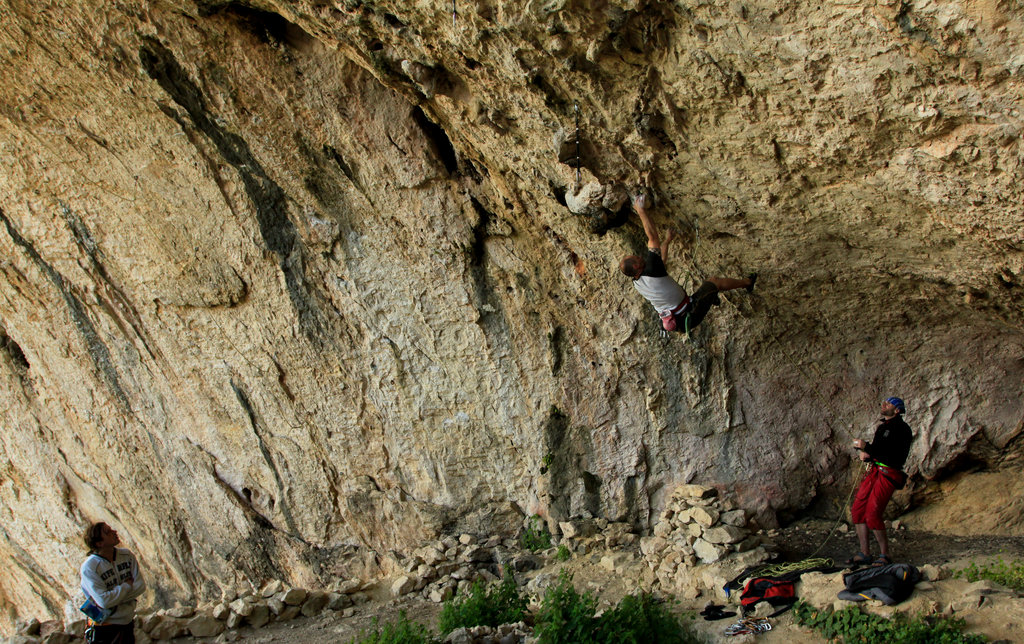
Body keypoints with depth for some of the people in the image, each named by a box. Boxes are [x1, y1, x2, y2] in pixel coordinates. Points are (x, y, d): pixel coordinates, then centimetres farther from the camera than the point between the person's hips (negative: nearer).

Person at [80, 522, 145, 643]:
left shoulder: (127, 555, -3)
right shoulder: (89, 568, -19)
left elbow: (141, 585, -7)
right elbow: (104, 601, -25)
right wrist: (127, 585, -12)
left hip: (128, 623, 5)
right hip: (105, 628, -5)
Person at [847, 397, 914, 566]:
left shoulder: (901, 428, -8)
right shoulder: (882, 427, 21)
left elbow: (892, 453, -20)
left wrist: (867, 447, -25)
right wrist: (864, 453, 5)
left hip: (888, 473, -9)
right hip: (874, 470, 9)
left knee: (872, 515, -16)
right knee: (857, 511, 2)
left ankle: (884, 555, -3)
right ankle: (864, 554, 9)